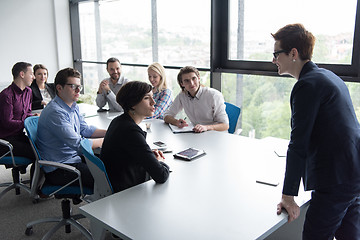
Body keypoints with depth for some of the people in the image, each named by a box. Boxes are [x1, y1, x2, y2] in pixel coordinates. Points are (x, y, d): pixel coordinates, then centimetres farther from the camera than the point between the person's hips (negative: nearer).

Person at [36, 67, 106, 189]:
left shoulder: (73, 106, 8)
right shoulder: (55, 112, -24)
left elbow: (85, 129, 15)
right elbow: (79, 144, -26)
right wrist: (105, 140, -16)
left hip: (74, 157, 10)